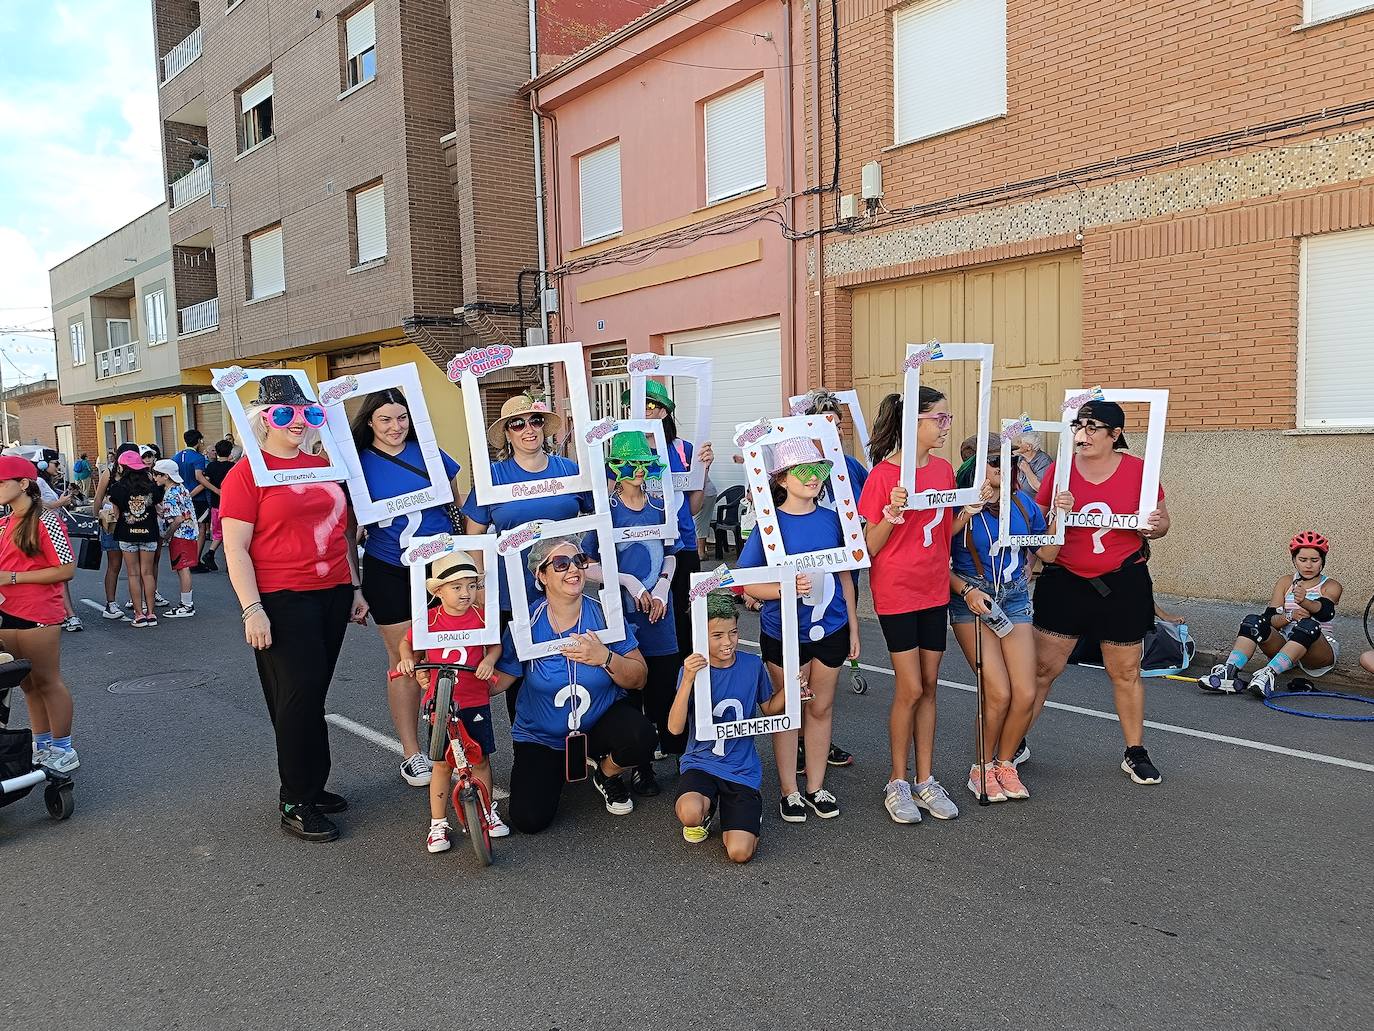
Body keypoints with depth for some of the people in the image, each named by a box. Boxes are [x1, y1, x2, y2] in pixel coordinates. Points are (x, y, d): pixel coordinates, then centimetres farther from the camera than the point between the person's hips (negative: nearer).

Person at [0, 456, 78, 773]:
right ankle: (42, 745, 29)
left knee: (46, 682, 2)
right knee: (27, 684, 16)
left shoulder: (46, 522, -12)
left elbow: (66, 570, -16)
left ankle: (63, 750, 14)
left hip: (38, 616, -7)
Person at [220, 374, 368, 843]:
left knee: (313, 695, 12)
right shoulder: (247, 473, -4)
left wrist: (355, 588, 17)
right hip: (282, 601, -5)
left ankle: (309, 787, 25)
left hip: (333, 595, 5)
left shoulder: (324, 466, 12)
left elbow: (344, 530, 19)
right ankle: (296, 804, 8)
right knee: (298, 696, -4)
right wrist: (252, 609, -15)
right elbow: (235, 547, -8)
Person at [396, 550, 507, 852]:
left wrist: (489, 660, -13)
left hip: (476, 701, 1)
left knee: (479, 758, 11)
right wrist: (407, 659, -10)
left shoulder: (481, 617, -5)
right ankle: (438, 824, 19)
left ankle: (489, 811, 30)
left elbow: (495, 644, 8)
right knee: (442, 763, 6)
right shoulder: (429, 619, -6)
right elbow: (407, 642, 10)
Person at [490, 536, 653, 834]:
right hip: (540, 738, 0)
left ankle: (606, 774, 6)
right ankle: (558, 769, 21)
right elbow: (498, 680, -12)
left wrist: (605, 658, -29)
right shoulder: (526, 623, -14)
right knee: (528, 820, -14)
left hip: (601, 722, 0)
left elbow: (638, 679, -11)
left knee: (641, 737, -31)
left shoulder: (604, 614, -13)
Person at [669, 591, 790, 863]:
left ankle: (747, 812, 19)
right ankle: (708, 808, 4)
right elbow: (675, 727, -19)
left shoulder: (752, 665, -4)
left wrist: (787, 690, -8)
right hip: (702, 761, -1)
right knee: (690, 813, -34)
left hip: (742, 768, 1)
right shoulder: (693, 668, -10)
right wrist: (688, 680, -31)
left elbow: (768, 709, 13)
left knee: (740, 853, -14)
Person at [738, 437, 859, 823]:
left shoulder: (832, 519, -1)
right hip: (784, 633, -3)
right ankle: (789, 792, 25)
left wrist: (853, 628, 9)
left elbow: (845, 576, 8)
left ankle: (816, 787, 30)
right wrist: (787, 588, -28)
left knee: (821, 707, 14)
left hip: (830, 628, 3)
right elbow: (750, 584, -11)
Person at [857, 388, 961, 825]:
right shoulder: (883, 475, -13)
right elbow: (869, 547, -11)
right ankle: (898, 783, 15)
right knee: (910, 689, -3)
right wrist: (891, 515, -28)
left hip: (934, 590, 6)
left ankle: (925, 780, 22)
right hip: (896, 592, -6)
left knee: (928, 686, 11)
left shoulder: (944, 470, 6)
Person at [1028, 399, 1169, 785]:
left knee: (1126, 673, 10)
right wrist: (1055, 512, -17)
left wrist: (1154, 526, -16)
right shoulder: (1058, 470, -3)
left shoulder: (1138, 470, -4)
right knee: (1043, 667, 2)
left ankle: (1136, 753, 25)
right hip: (1065, 581, 0)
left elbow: (1161, 522, 7)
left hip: (1123, 583, 0)